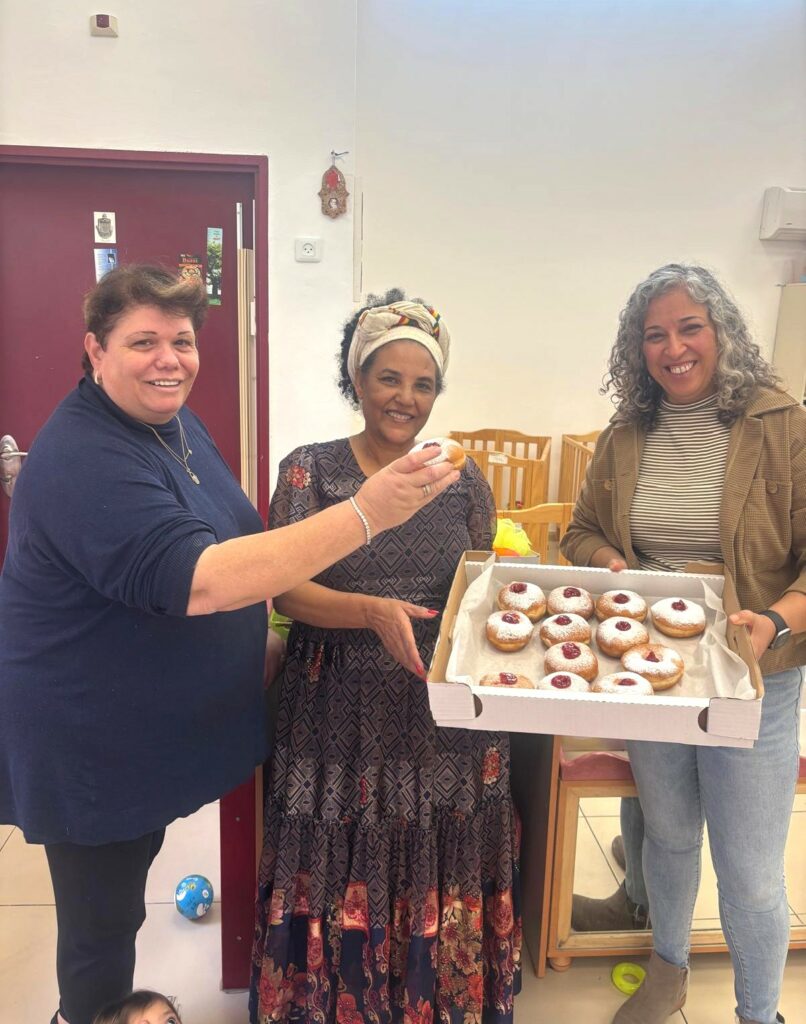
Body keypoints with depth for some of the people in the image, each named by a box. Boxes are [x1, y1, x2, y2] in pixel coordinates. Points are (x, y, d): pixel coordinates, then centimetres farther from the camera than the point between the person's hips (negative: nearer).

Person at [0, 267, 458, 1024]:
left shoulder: (173, 423, 2)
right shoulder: (83, 460, -28)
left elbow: (221, 546, 16)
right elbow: (200, 582, -39)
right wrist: (364, 515, -42)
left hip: (153, 728, 9)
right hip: (89, 751, -9)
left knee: (120, 894, 29)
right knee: (101, 922, 12)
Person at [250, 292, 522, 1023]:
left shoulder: (464, 481, 3)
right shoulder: (310, 471, -3)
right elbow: (285, 589, -9)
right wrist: (374, 612, -25)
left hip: (447, 719, 2)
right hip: (343, 717, -1)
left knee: (441, 884, 12)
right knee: (344, 884, 9)